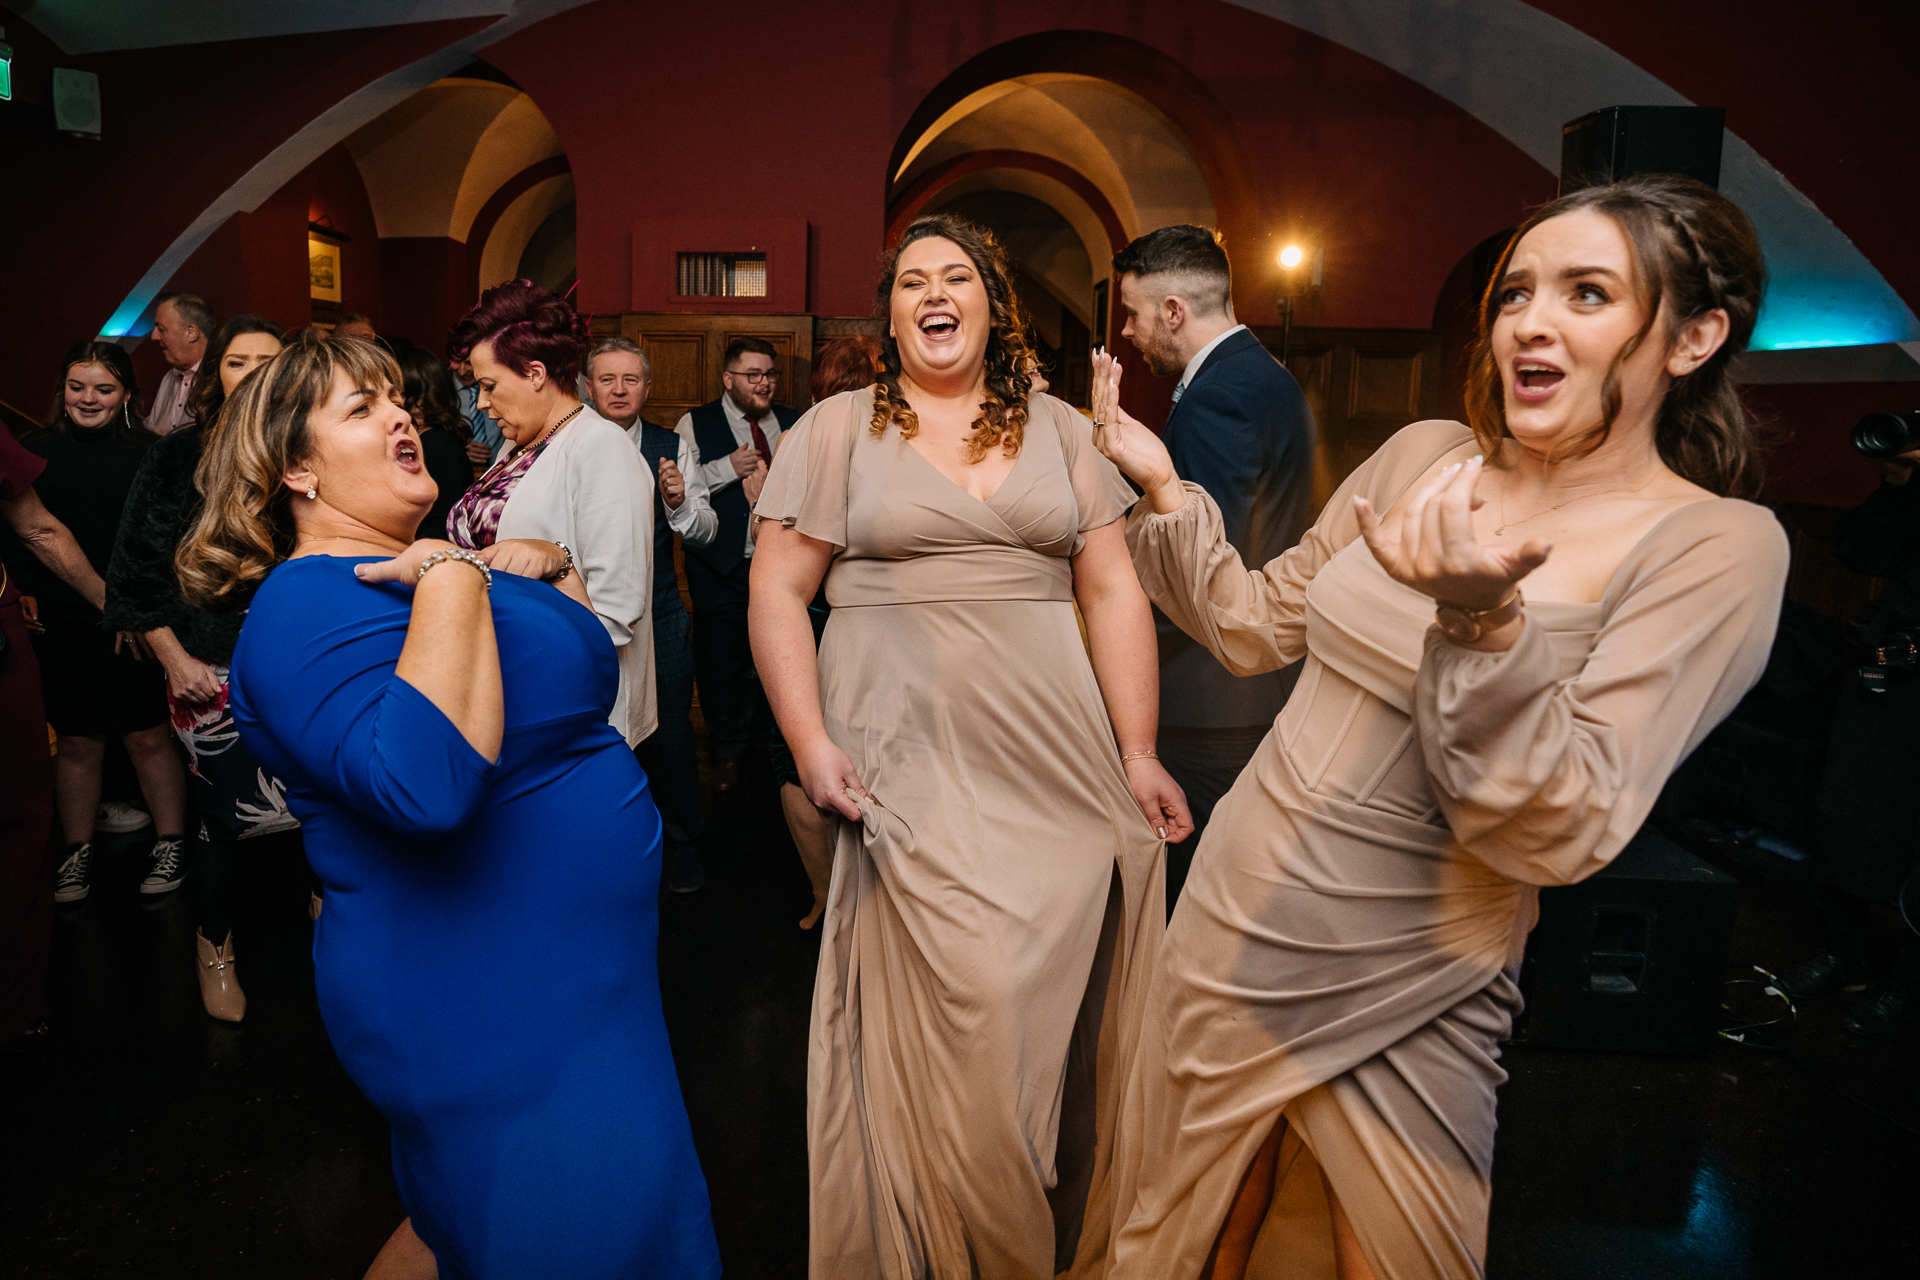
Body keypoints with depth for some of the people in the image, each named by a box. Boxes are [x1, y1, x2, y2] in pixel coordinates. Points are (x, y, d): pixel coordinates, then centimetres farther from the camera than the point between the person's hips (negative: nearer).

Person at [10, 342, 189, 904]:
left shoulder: (149, 452, -2)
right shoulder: (35, 450, 5)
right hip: (60, 625, 2)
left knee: (148, 736, 5)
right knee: (77, 740, 10)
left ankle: (170, 843, 19)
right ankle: (77, 851, 25)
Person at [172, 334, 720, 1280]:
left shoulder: (425, 571, 10)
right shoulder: (310, 605, -19)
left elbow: (581, 659, 21)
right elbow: (425, 781, -37)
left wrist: (550, 567, 3)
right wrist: (454, 579, -30)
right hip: (486, 1003, -9)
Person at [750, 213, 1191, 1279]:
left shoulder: (1057, 429, 11)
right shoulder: (834, 430, 5)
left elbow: (1113, 592, 8)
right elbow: (776, 594, 1)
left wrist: (1138, 754, 3)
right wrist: (811, 743, -9)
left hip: (1063, 771, 3)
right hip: (909, 769, -2)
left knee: (1064, 1011, 8)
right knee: (952, 1019, -3)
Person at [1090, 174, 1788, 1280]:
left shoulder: (1721, 545, -14)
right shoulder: (1425, 454, -1)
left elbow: (1567, 837, -21)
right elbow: (1259, 626, 8)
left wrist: (1482, 626, -36)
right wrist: (1163, 491, -3)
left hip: (1406, 1010, -3)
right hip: (1233, 934, 4)